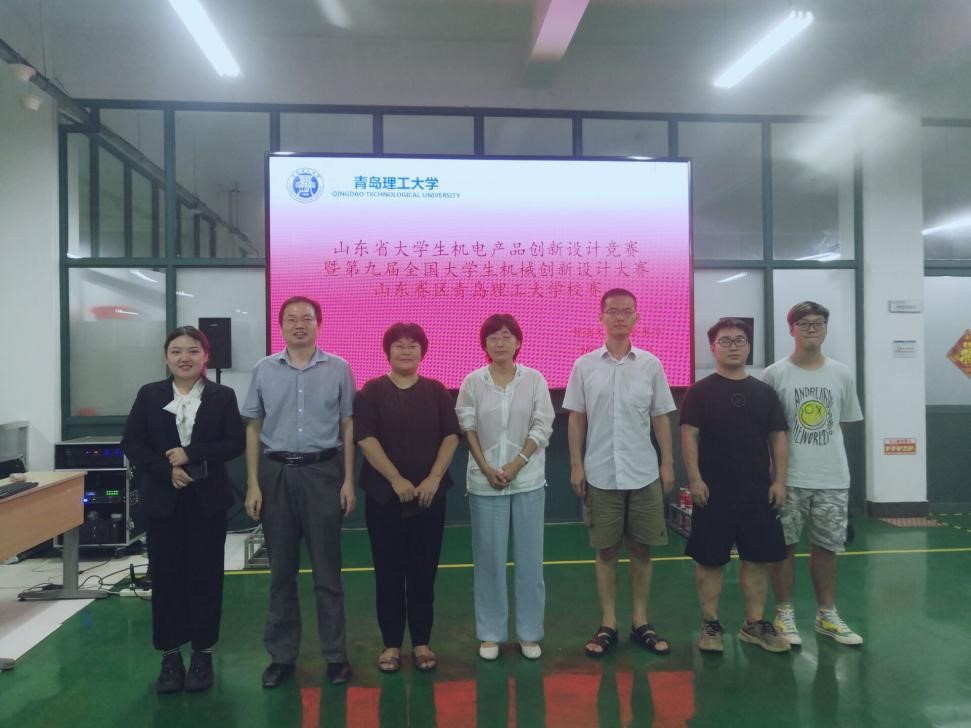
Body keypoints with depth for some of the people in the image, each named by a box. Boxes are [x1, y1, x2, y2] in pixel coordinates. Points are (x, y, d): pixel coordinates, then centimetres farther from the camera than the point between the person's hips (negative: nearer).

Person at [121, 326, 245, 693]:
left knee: (205, 575, 5)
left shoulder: (223, 396, 1)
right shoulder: (149, 395, 5)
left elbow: (235, 443, -5)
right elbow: (131, 443, 0)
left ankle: (203, 654, 18)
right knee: (165, 576, 6)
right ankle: (170, 655, 19)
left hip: (208, 499, -1)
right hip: (162, 498, 1)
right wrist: (167, 470, -13)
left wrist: (191, 454, -16)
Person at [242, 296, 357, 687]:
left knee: (327, 568, 5)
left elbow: (348, 426, 2)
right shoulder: (264, 369, 4)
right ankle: (282, 654, 23)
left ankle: (335, 654, 17)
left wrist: (349, 480, -3)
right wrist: (252, 484, 1)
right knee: (281, 569, 11)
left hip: (322, 471, -1)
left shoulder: (338, 369, 0)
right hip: (276, 472, 2)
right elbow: (253, 429, 6)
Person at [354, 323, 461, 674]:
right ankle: (391, 643, 18)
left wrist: (434, 479, -10)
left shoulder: (436, 391, 6)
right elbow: (366, 439, -8)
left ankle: (422, 642, 20)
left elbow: (451, 436, 1)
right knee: (388, 572, 6)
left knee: (424, 571, 8)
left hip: (429, 494, 2)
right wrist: (396, 480, -15)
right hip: (384, 494, -1)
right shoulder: (372, 391, 0)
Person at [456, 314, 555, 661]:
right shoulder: (473, 381, 0)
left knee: (529, 557, 6)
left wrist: (516, 465, -12)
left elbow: (542, 428, -4)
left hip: (528, 480, 0)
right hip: (485, 482, 0)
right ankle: (490, 633, 20)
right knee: (489, 558, 6)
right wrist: (487, 468, -11)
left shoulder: (534, 379, 0)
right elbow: (468, 428, -1)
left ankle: (530, 633, 20)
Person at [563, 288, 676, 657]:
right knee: (606, 550, 7)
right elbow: (576, 419, 3)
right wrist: (576, 465, -2)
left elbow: (660, 418, 6)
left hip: (643, 473, 1)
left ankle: (641, 623, 22)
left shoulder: (651, 364, 3)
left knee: (641, 549, 8)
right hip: (600, 473, -1)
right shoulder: (584, 365, 0)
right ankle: (607, 624, 18)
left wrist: (668, 464, 2)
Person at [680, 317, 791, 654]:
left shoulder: (764, 391, 10)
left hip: (757, 490, 4)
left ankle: (754, 624, 22)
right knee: (710, 559, 3)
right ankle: (710, 625, 15)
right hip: (714, 490, -3)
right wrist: (694, 479, -13)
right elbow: (689, 436, -6)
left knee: (757, 558, 9)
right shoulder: (700, 391, -1)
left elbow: (777, 437, 10)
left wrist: (779, 481, 2)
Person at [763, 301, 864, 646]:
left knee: (827, 546, 13)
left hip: (833, 478, 3)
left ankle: (827, 614, 28)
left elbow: (843, 423, 14)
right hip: (788, 478, -3)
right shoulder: (774, 374, -6)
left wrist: (828, 458, 8)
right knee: (784, 546, 5)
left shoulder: (842, 374, 5)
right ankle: (784, 613, 20)